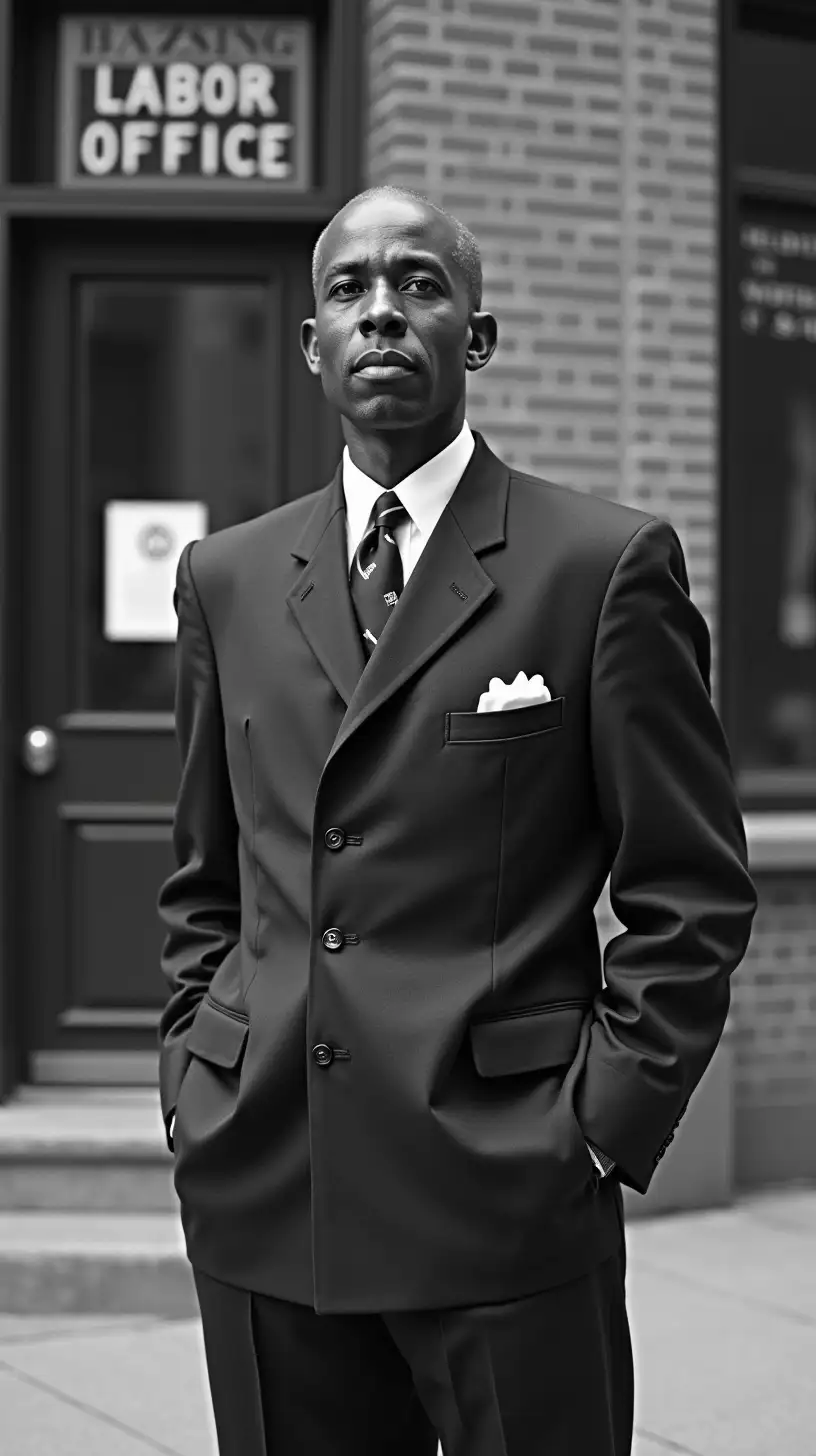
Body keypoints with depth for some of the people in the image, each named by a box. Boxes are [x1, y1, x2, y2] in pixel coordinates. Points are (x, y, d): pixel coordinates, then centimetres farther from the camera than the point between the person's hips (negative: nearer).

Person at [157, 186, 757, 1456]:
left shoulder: (606, 565, -2)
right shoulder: (227, 579, 11)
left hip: (507, 1200, -3)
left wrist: (606, 1121, -8)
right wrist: (195, 1086, 8)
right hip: (263, 1197, 4)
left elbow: (691, 891, -2)